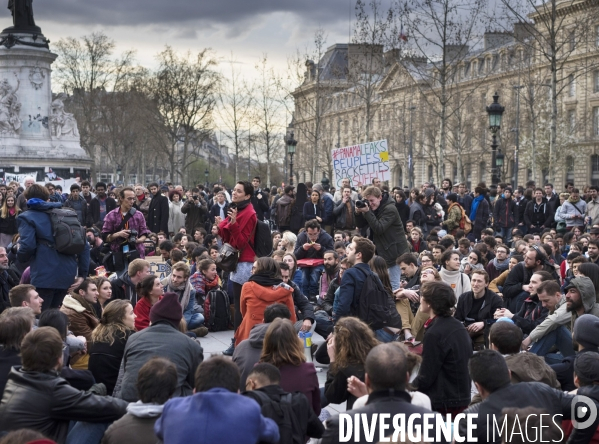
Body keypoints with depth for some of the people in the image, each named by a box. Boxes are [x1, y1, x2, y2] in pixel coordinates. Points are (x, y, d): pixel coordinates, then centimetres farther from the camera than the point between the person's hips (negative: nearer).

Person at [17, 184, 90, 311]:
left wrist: (21, 257, 8)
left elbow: (28, 246, -14)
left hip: (45, 275, -6)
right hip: (68, 274, 6)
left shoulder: (27, 217, 3)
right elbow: (84, 245, 13)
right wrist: (82, 273, 14)